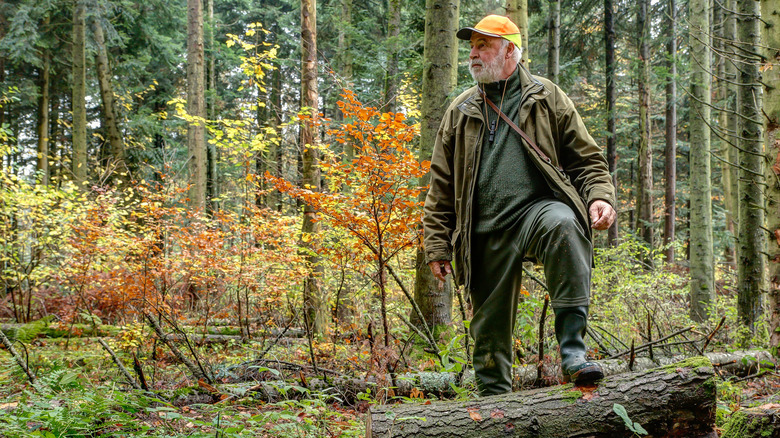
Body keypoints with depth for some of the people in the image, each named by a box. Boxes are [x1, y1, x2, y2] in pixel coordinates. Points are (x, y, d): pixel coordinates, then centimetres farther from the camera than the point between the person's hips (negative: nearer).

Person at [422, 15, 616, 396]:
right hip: (486, 232, 3)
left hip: (538, 207, -3)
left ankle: (573, 353, -38)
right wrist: (437, 246, 11)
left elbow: (587, 158, 13)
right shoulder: (461, 112, 16)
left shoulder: (547, 98, 12)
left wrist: (600, 197, -7)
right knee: (490, 323, 4)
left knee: (562, 224, -37)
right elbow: (441, 186, 17)